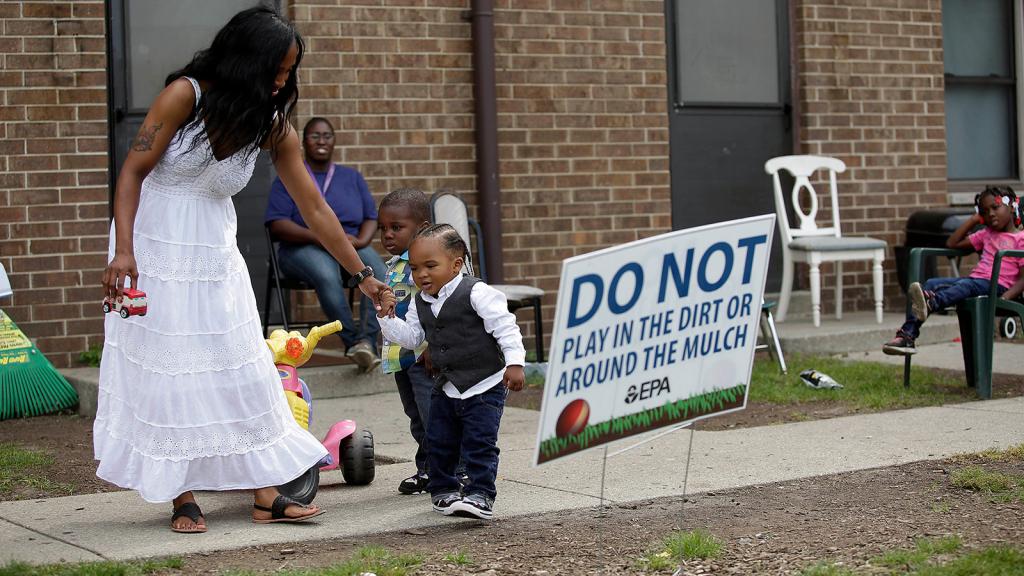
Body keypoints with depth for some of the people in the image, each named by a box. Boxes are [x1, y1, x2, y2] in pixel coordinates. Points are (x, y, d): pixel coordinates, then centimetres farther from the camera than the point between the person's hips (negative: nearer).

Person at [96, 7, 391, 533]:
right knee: (165, 368, -4)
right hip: (154, 245, -4)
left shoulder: (273, 127, -4)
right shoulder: (185, 95, -16)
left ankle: (265, 495, 4)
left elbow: (315, 210, 0)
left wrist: (363, 275, 0)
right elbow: (132, 172, -14)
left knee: (242, 366, 1)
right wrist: (123, 250, -24)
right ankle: (182, 498, 4)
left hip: (214, 253, 5)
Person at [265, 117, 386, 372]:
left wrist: (361, 240, -10)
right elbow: (277, 224, -4)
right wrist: (319, 237, -18)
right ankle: (352, 341, -35)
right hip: (303, 249, -3)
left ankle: (367, 340, -42)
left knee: (380, 273, -32)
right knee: (327, 275, -39)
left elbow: (371, 218, 14)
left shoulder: (352, 177, 20)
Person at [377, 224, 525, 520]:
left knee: (479, 443, -9)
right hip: (445, 389, 7)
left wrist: (514, 363, -20)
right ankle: (443, 489, 28)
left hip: (484, 385, -7)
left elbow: (505, 328, -15)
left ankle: (480, 495, -4)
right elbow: (411, 337, 10)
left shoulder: (477, 293, -15)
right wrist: (387, 317, -2)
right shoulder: (420, 303, 6)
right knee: (439, 442, 12)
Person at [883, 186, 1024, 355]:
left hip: (997, 285, -7)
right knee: (931, 284, -17)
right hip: (974, 279, 7)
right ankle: (906, 337, -31)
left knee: (964, 285, -38)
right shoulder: (986, 234, 28)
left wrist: (1005, 297, -24)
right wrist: (974, 219, 22)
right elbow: (952, 243, 27)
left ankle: (930, 303, -69)